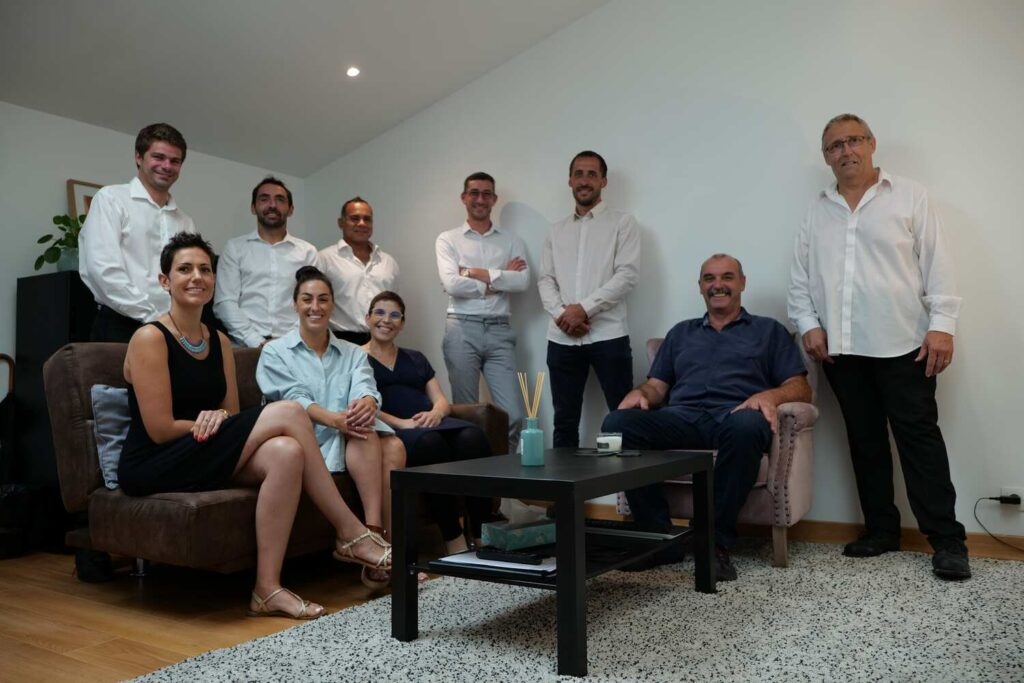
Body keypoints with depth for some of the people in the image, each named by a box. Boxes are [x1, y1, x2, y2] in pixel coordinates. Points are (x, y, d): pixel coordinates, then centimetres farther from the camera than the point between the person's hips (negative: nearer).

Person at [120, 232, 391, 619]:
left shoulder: (219, 341, 13)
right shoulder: (150, 339, -10)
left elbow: (233, 414, 10)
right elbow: (160, 429, -15)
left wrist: (219, 417, -12)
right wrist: (211, 422, -8)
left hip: (204, 458, 7)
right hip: (153, 468, -7)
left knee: (286, 452, -27)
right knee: (288, 412, -23)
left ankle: (267, 589, -23)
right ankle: (351, 535, -18)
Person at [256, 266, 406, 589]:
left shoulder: (352, 353, 19)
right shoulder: (275, 352, 8)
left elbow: (366, 388, -3)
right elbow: (294, 399, -9)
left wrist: (366, 404, -30)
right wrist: (335, 419, -30)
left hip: (352, 435, 4)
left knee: (394, 446, -30)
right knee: (366, 435, -33)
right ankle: (377, 536, -35)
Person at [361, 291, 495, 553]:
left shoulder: (416, 358, 30)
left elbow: (442, 400, 20)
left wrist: (436, 413, -5)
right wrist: (401, 423, -16)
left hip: (432, 422, 5)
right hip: (391, 432, -4)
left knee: (473, 436, -29)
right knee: (429, 442, -38)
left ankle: (483, 539, -33)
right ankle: (454, 543, -35)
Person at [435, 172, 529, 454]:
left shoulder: (511, 241, 13)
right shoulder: (448, 240, 7)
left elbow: (522, 281, -4)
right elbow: (452, 284, -9)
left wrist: (477, 273, -7)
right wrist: (500, 278, -5)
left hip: (500, 330, 2)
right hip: (462, 330, -1)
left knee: (514, 414, -4)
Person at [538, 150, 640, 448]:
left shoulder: (622, 223, 4)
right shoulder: (556, 230, 17)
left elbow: (627, 274, -8)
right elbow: (545, 280, 10)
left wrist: (584, 308, -14)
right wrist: (561, 314, -8)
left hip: (608, 335, -4)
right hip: (561, 338, 4)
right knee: (565, 420, 10)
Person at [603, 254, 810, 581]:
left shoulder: (768, 330, 22)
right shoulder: (680, 332, 30)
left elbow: (801, 388, 11)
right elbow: (657, 386, 22)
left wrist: (769, 395, -11)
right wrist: (640, 392, -3)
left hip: (733, 418, -2)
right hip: (681, 419, 3)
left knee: (745, 428, -41)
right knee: (617, 424, -27)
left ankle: (717, 543, -26)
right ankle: (660, 536, -20)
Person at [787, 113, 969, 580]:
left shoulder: (909, 196, 4)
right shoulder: (818, 211, 14)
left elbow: (937, 264, -2)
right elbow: (800, 276, 12)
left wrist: (942, 324, -10)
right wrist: (809, 324, 0)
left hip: (902, 345, -4)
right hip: (841, 348, 4)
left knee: (919, 436, -3)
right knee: (864, 441, 9)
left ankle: (946, 540, 4)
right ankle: (881, 529, 20)